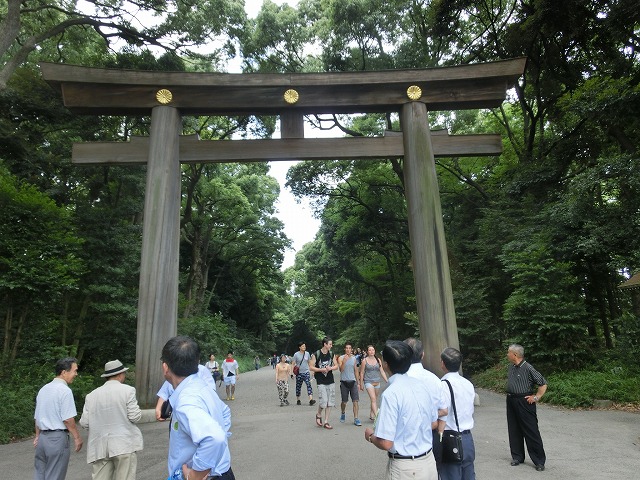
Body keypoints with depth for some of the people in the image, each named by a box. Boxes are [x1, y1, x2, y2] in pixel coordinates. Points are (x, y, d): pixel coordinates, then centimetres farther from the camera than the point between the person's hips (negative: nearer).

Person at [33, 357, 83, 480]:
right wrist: (77, 437, -8)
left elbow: (37, 417, 18)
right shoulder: (65, 390, -16)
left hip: (42, 437, 8)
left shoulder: (43, 389, 9)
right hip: (58, 438, -8)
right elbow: (68, 419, -18)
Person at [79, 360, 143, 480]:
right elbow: (135, 417, -10)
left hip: (100, 446, 4)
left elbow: (84, 422, 3)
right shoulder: (127, 390, -7)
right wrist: (138, 411, 12)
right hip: (123, 444, -4)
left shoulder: (92, 395, 4)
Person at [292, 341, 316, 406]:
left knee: (309, 385, -14)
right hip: (299, 373, -1)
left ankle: (311, 399, -21)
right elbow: (293, 363, -2)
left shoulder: (307, 353, 5)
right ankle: (298, 400, 23)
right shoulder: (296, 354, -4)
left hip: (306, 372, 1)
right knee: (298, 386, 8)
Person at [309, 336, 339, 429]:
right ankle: (318, 415, 20)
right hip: (321, 382, -5)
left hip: (330, 381, 5)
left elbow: (336, 366, 9)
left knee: (330, 402, 6)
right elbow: (311, 367, -8)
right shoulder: (316, 355, -9)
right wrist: (321, 369, -18)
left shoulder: (332, 354, 5)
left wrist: (330, 368, -11)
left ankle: (326, 421, 17)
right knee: (323, 402, -10)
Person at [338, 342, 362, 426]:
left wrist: (357, 380, 14)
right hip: (344, 382, -2)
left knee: (355, 401, -7)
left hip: (353, 381, 2)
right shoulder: (341, 358, -4)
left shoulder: (354, 358, 8)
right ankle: (343, 414, 35)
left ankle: (356, 419, -3)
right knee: (344, 401, 9)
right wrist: (344, 361, -29)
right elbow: (341, 370, -15)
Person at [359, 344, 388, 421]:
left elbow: (382, 372, 8)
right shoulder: (365, 361, -2)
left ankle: (371, 415, 26)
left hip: (377, 382, 4)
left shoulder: (378, 360, 6)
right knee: (373, 399, -14)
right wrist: (361, 384, 2)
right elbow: (361, 373, 2)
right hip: (369, 382, -4)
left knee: (375, 400, 11)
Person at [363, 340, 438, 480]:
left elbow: (385, 443, -23)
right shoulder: (420, 385, -4)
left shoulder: (391, 394, -24)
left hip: (404, 468, -6)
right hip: (428, 461, 6)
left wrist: (370, 435, -4)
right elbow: (434, 423, 10)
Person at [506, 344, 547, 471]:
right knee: (514, 431, 13)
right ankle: (517, 456, 26)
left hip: (524, 402, -7)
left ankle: (539, 461, 11)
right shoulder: (511, 367, 6)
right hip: (511, 401, 8)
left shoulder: (528, 368, -17)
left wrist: (536, 397, -12)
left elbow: (543, 383, -13)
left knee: (531, 432, -1)